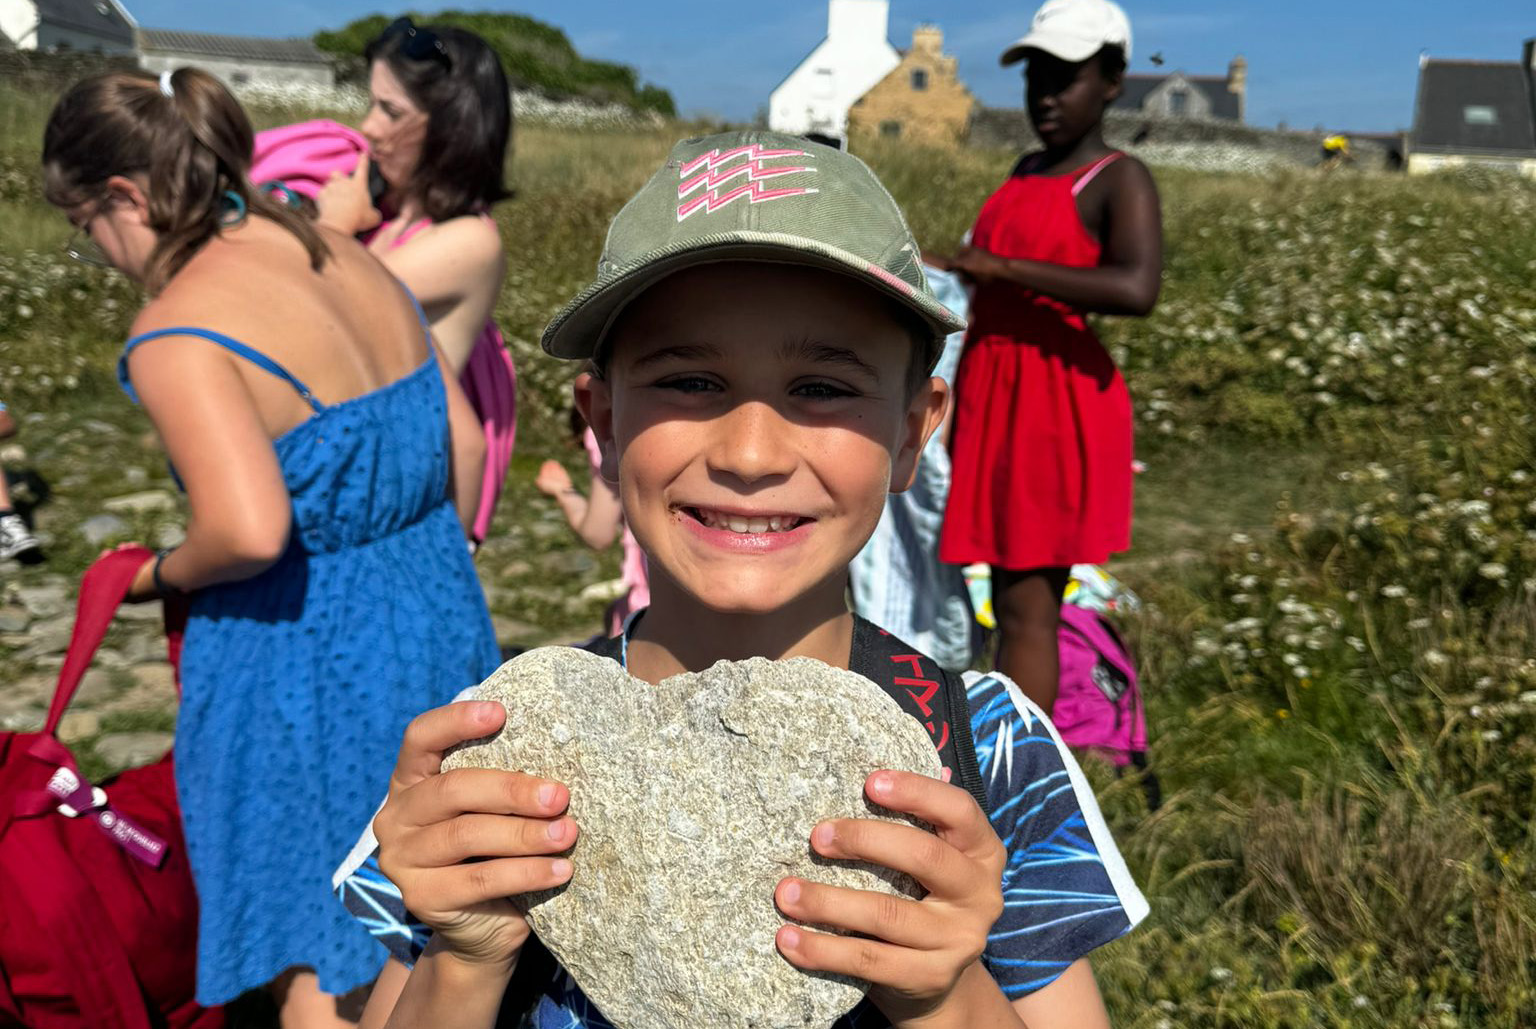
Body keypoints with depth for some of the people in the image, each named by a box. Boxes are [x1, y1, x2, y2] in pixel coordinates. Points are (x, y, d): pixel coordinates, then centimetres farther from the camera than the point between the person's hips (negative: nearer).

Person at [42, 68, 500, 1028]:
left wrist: (162, 574, -9)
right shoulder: (350, 259, 2)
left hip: (303, 659, -7)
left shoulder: (176, 335, -20)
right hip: (438, 617, 7)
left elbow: (249, 531, -31)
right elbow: (464, 441, 6)